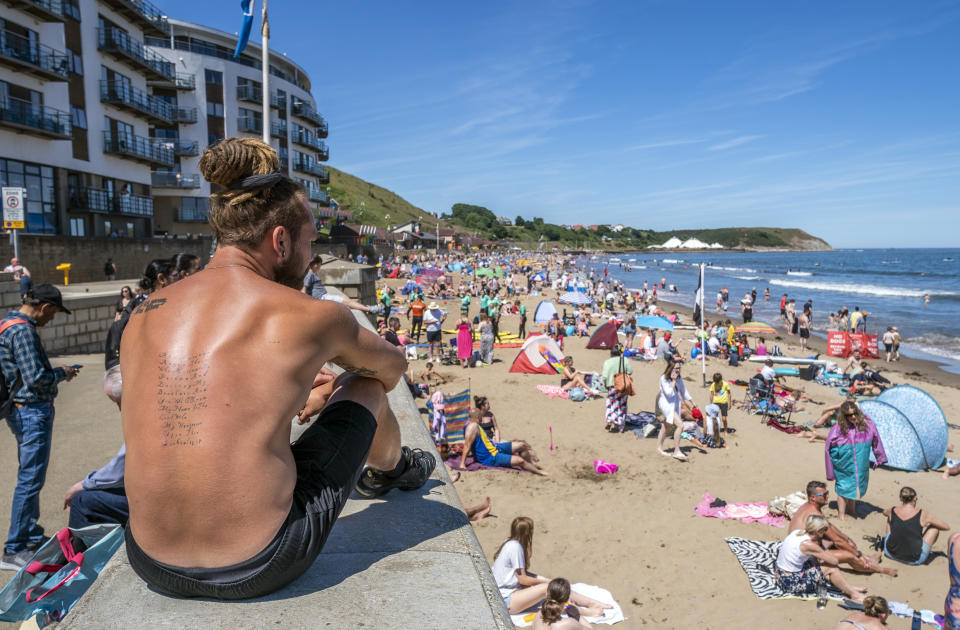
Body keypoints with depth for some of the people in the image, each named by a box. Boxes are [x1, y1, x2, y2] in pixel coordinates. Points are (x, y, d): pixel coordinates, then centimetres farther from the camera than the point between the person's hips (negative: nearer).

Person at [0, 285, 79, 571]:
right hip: (33, 411, -11)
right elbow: (36, 378, -24)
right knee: (30, 481, -4)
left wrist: (56, 371, 12)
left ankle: (33, 536, 32)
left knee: (29, 477, 19)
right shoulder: (23, 331, -19)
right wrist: (62, 373, -7)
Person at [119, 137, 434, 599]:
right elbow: (393, 366, 11)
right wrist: (327, 395, 32)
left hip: (151, 566, 5)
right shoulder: (309, 315, -12)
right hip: (258, 570, -5)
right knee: (365, 386, 14)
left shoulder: (142, 317, 2)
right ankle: (390, 470, 50)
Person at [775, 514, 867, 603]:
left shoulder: (796, 532, -1)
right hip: (791, 582, -8)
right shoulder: (808, 545, -24)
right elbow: (834, 561, -13)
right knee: (831, 569, -4)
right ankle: (853, 594, 17)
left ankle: (849, 588, 25)